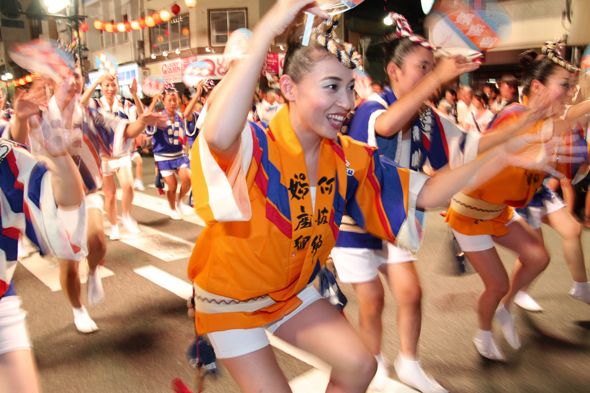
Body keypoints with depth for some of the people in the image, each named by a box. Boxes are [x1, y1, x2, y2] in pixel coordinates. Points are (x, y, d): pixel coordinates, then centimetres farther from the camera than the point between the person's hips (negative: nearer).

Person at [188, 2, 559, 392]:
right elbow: (219, 135, -56)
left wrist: (500, 156, -18)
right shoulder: (258, 148, -30)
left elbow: (424, 193, -9)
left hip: (291, 290, 5)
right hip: (231, 298, -5)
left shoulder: (348, 158, -12)